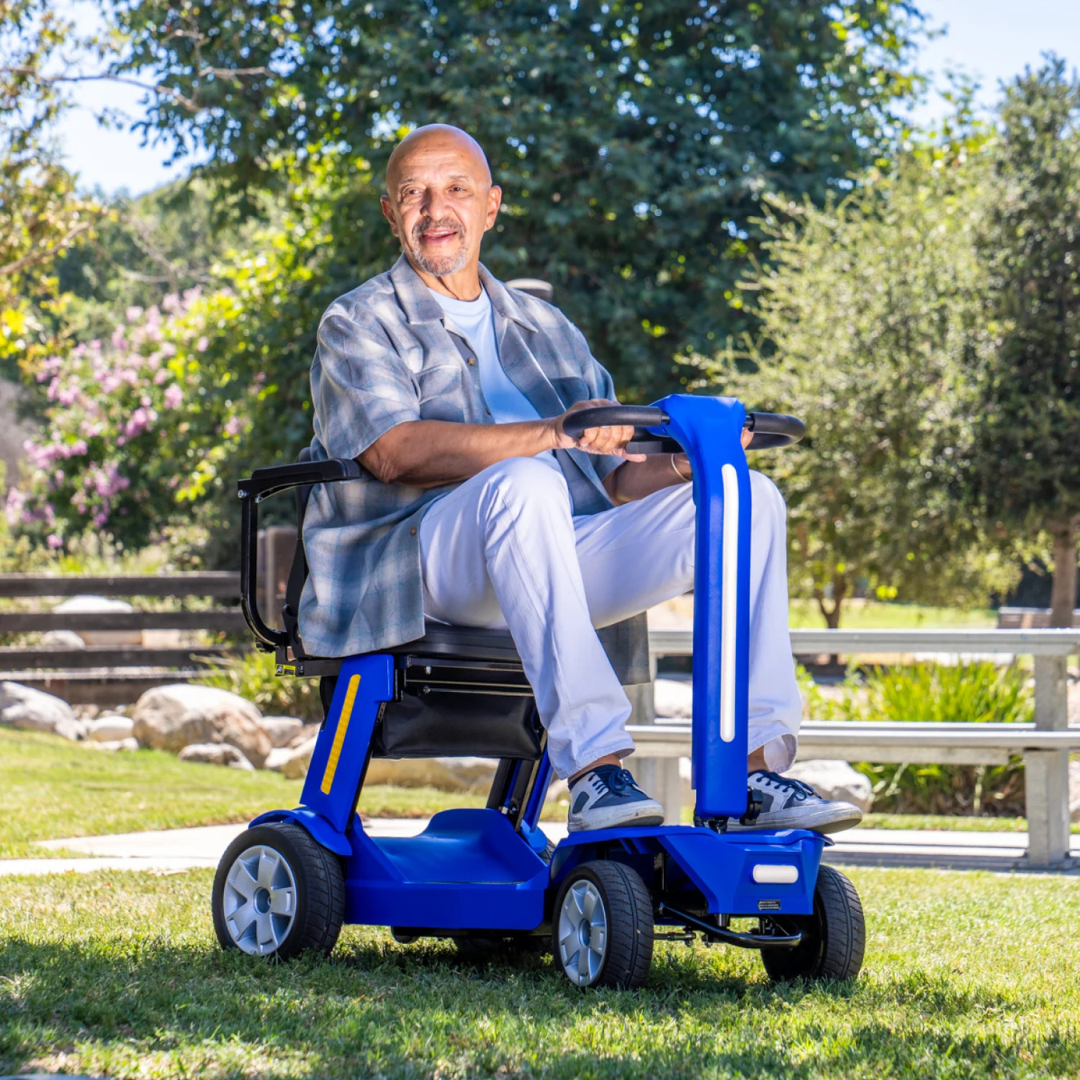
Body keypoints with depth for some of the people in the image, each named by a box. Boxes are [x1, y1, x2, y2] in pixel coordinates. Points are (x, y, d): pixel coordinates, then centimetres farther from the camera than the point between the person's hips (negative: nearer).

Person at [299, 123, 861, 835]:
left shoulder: (547, 329, 28)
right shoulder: (360, 323, 11)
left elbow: (620, 476, 21)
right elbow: (395, 450, -10)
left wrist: (688, 463, -4)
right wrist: (552, 434, -22)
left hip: (566, 553, 5)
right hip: (426, 551, -5)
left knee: (748, 500, -14)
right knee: (525, 483, -38)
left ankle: (753, 764, -22)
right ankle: (593, 766, -46)